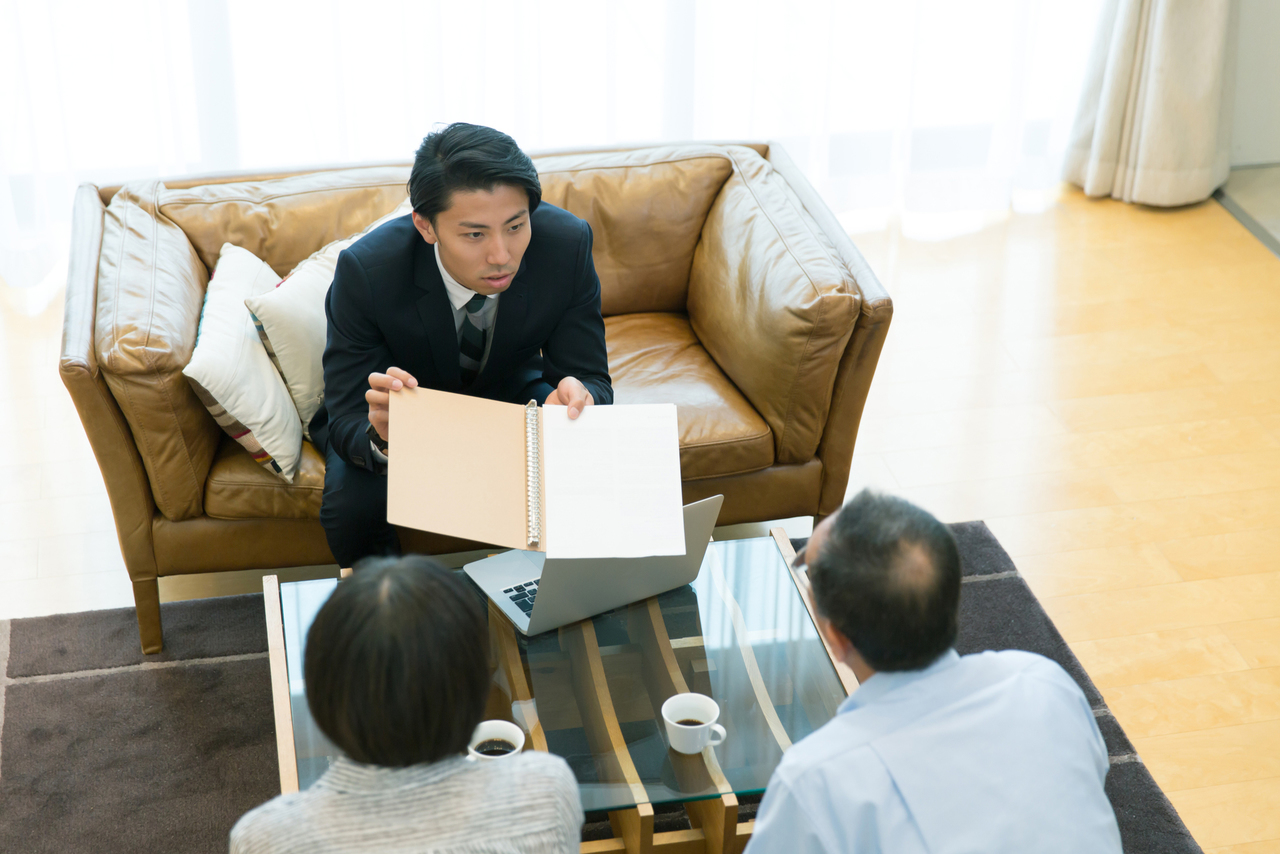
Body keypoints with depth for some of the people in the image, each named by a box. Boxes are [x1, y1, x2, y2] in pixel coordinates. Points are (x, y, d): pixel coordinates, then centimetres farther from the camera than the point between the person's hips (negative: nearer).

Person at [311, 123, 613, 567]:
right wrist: (381, 438, -55)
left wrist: (580, 396, -46)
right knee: (353, 505, -31)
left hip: (509, 390, 2)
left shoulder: (566, 244, -28)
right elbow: (347, 425, -29)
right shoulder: (365, 271, -34)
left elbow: (593, 379, -19)